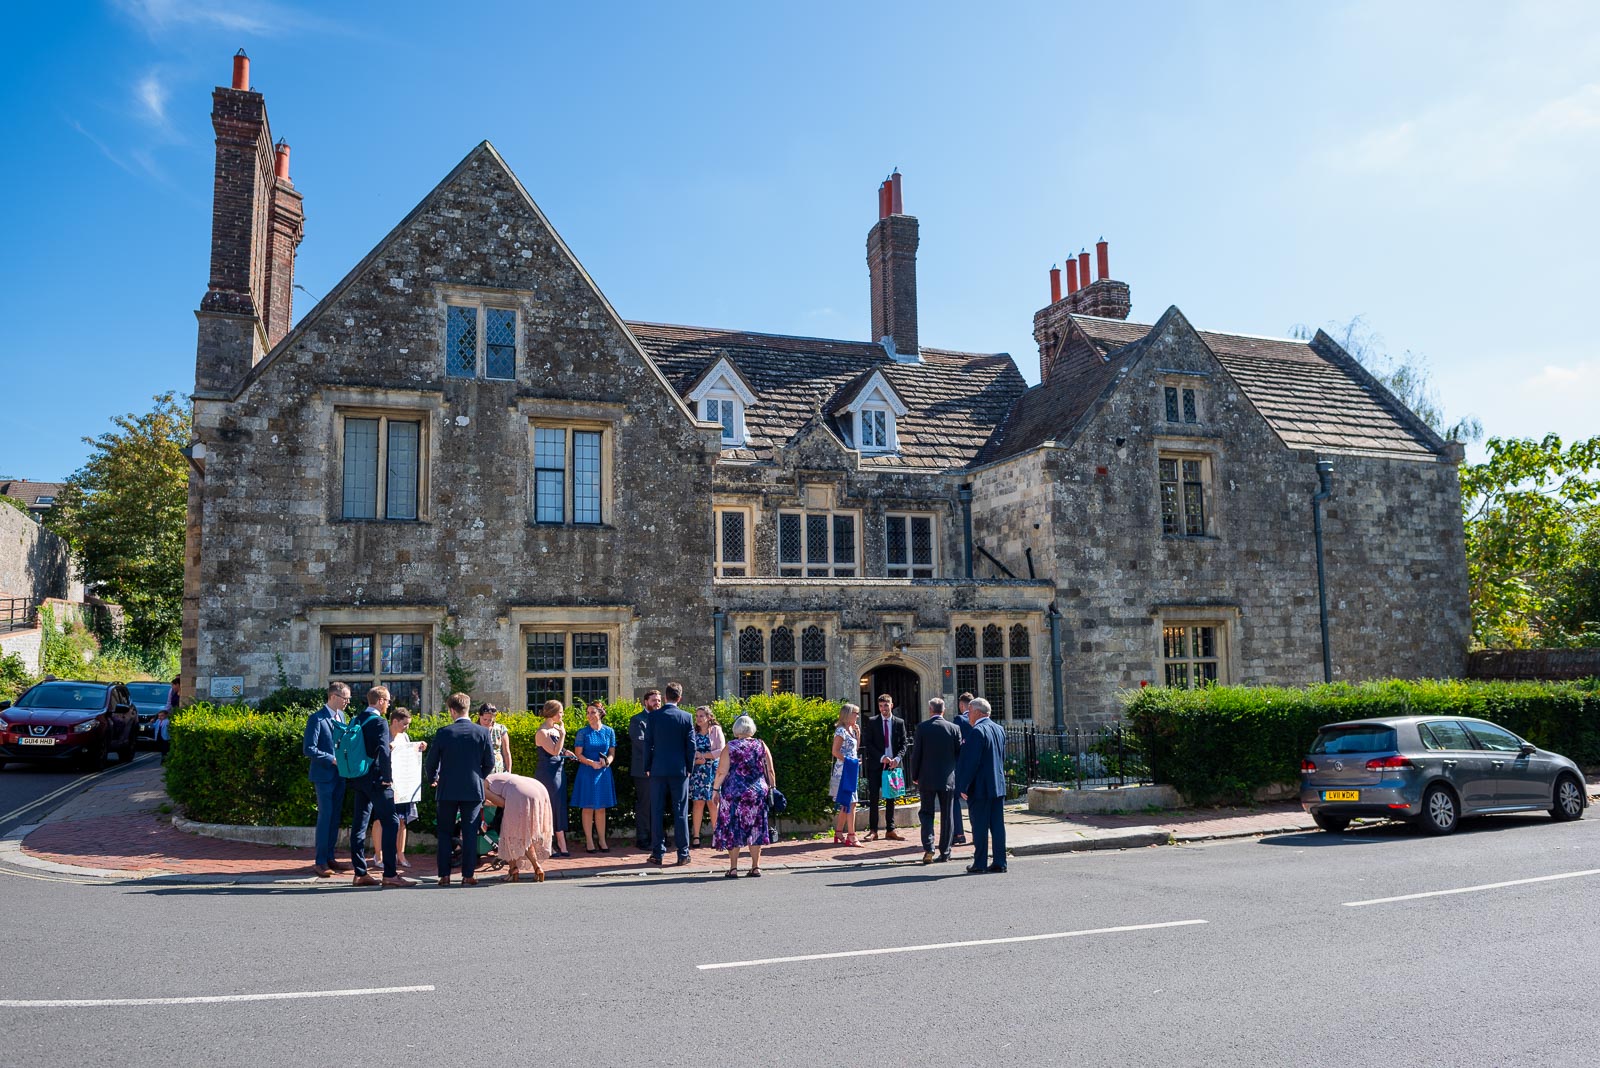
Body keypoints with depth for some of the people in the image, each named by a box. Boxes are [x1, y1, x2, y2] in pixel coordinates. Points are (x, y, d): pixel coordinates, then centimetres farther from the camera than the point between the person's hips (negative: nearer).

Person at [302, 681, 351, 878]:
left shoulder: (341, 716, 11)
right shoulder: (316, 719, -13)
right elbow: (309, 749, -16)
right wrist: (332, 759, -19)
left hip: (339, 775, 7)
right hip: (324, 775, -7)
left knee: (335, 817, 11)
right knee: (325, 817, -5)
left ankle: (330, 858, 19)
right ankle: (320, 862, 2)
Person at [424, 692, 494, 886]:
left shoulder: (444, 732, -7)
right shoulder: (483, 732, -4)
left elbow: (431, 763, 0)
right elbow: (490, 763, 1)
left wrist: (433, 778, 20)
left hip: (447, 790, 0)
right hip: (473, 790, 1)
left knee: (445, 833, 11)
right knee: (470, 833, 5)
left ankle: (444, 875, 10)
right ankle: (468, 875, 4)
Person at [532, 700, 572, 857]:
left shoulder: (556, 728, 11)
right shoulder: (542, 732, -15)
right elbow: (554, 751, -21)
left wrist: (565, 751, 5)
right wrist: (563, 734, -18)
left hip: (558, 771, 9)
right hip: (547, 772, -9)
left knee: (559, 807, 9)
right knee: (550, 807, -2)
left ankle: (561, 845, 13)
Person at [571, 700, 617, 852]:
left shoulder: (609, 731, 5)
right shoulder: (583, 732, -3)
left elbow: (612, 753, 9)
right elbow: (578, 754, -5)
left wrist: (607, 761, -13)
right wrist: (592, 763, -19)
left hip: (603, 773, 2)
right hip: (587, 773, -2)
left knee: (601, 808, 8)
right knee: (587, 808, 1)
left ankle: (602, 841, 14)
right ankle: (589, 841, 9)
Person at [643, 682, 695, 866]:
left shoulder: (653, 716, -3)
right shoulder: (686, 717, -2)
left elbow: (648, 743, -1)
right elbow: (691, 745, -1)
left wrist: (648, 766, 9)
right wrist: (689, 768, 9)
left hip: (658, 769, 0)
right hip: (680, 770, 0)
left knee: (658, 812, 6)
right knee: (680, 813, 4)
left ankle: (657, 853, 7)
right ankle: (683, 854, 6)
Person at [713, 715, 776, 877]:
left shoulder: (730, 747, -4)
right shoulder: (761, 746, 2)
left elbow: (721, 772, -6)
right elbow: (770, 771, 2)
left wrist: (715, 789, 3)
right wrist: (772, 788, 12)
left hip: (733, 793, -2)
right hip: (757, 793, 2)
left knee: (732, 829, 6)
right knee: (755, 828, 10)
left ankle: (733, 868, 4)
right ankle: (756, 867, 10)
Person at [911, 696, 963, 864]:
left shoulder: (922, 727, -6)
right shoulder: (954, 728, -3)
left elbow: (916, 753, -4)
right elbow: (960, 753, 0)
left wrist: (914, 776, 6)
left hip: (927, 779, -1)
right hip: (948, 779, 1)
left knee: (926, 813, 7)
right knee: (946, 816, 10)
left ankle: (928, 849, -8)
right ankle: (945, 852, 13)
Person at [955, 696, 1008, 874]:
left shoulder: (977, 731, -15)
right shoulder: (999, 729, 11)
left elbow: (970, 761, -17)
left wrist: (963, 786, -13)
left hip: (980, 787, -8)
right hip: (998, 786, 8)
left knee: (979, 826, -1)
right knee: (997, 825, 9)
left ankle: (980, 864, 3)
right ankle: (999, 863, 11)